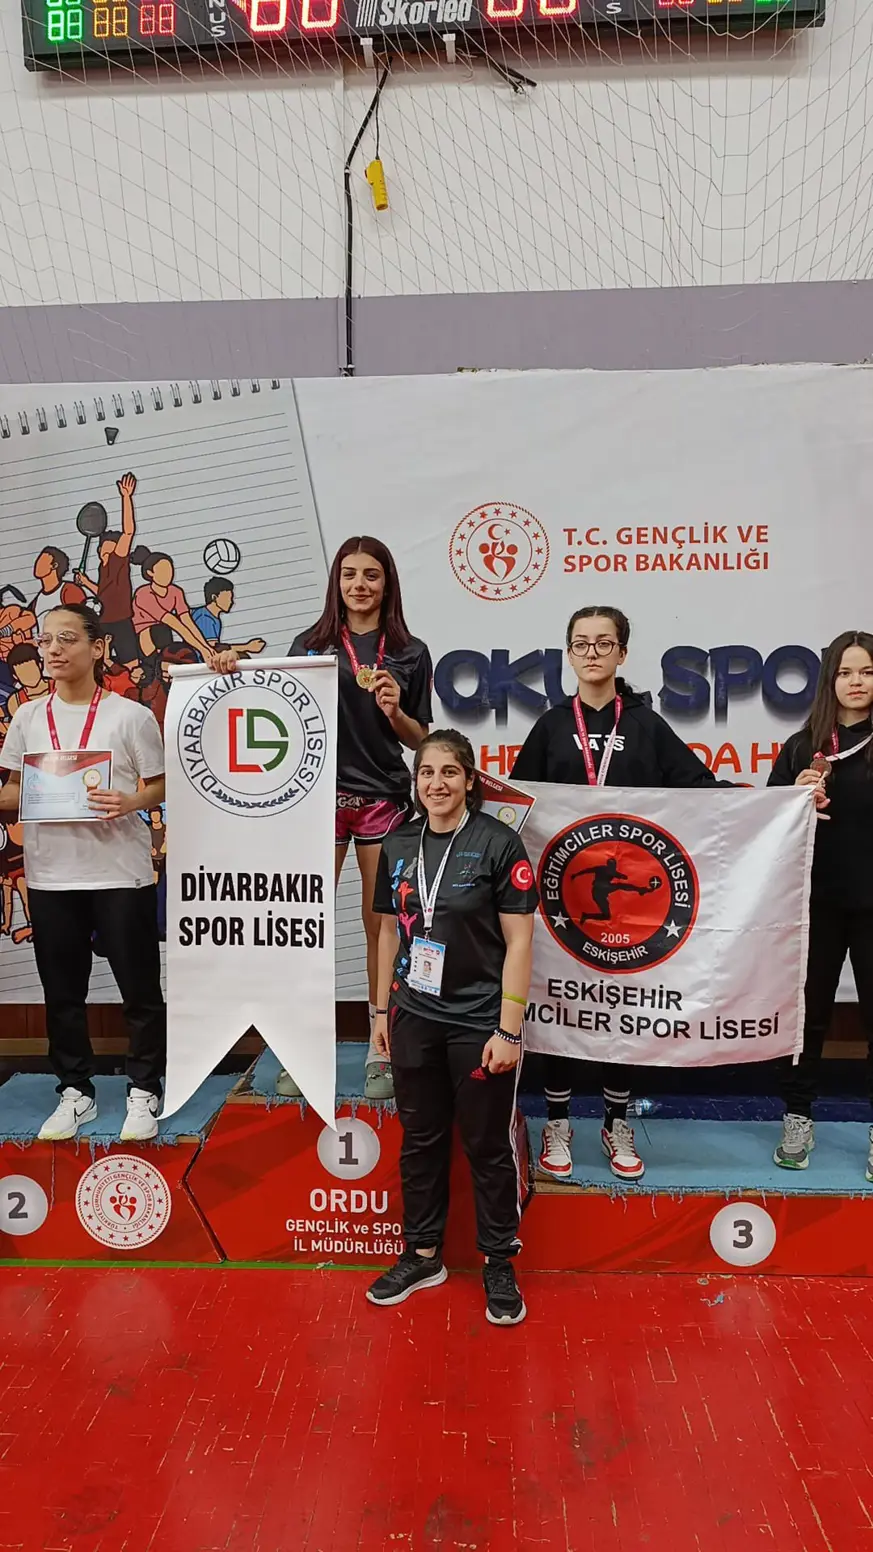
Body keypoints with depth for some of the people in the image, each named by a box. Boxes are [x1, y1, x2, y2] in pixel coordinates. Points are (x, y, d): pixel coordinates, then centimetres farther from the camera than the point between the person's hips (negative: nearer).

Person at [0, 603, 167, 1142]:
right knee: (62, 990, 12)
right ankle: (76, 1091, 27)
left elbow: (159, 786, 0)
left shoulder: (130, 715, -4)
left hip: (120, 870, -3)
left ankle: (144, 1090, 20)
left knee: (140, 987, 4)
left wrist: (127, 803, -19)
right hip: (50, 873, 4)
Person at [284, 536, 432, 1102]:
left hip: (384, 797, 0)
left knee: (382, 925, 6)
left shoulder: (410, 652, 5)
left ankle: (382, 1053, 19)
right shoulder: (310, 644, 7)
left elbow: (420, 739, 8)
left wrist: (395, 711, -12)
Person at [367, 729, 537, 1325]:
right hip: (414, 1018, 5)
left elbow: (519, 941, -11)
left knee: (489, 1146, 8)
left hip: (479, 1023, -4)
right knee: (420, 1138, 16)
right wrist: (383, 1009, 12)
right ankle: (423, 1255, 34)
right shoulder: (398, 844, 4)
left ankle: (500, 1266, 27)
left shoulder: (498, 842, -11)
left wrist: (508, 1029, -14)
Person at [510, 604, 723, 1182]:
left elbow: (699, 786, 0)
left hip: (629, 886, 0)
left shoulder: (646, 724, 5)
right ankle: (558, 1123, 22)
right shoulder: (552, 725, 7)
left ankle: (618, 1125, 25)